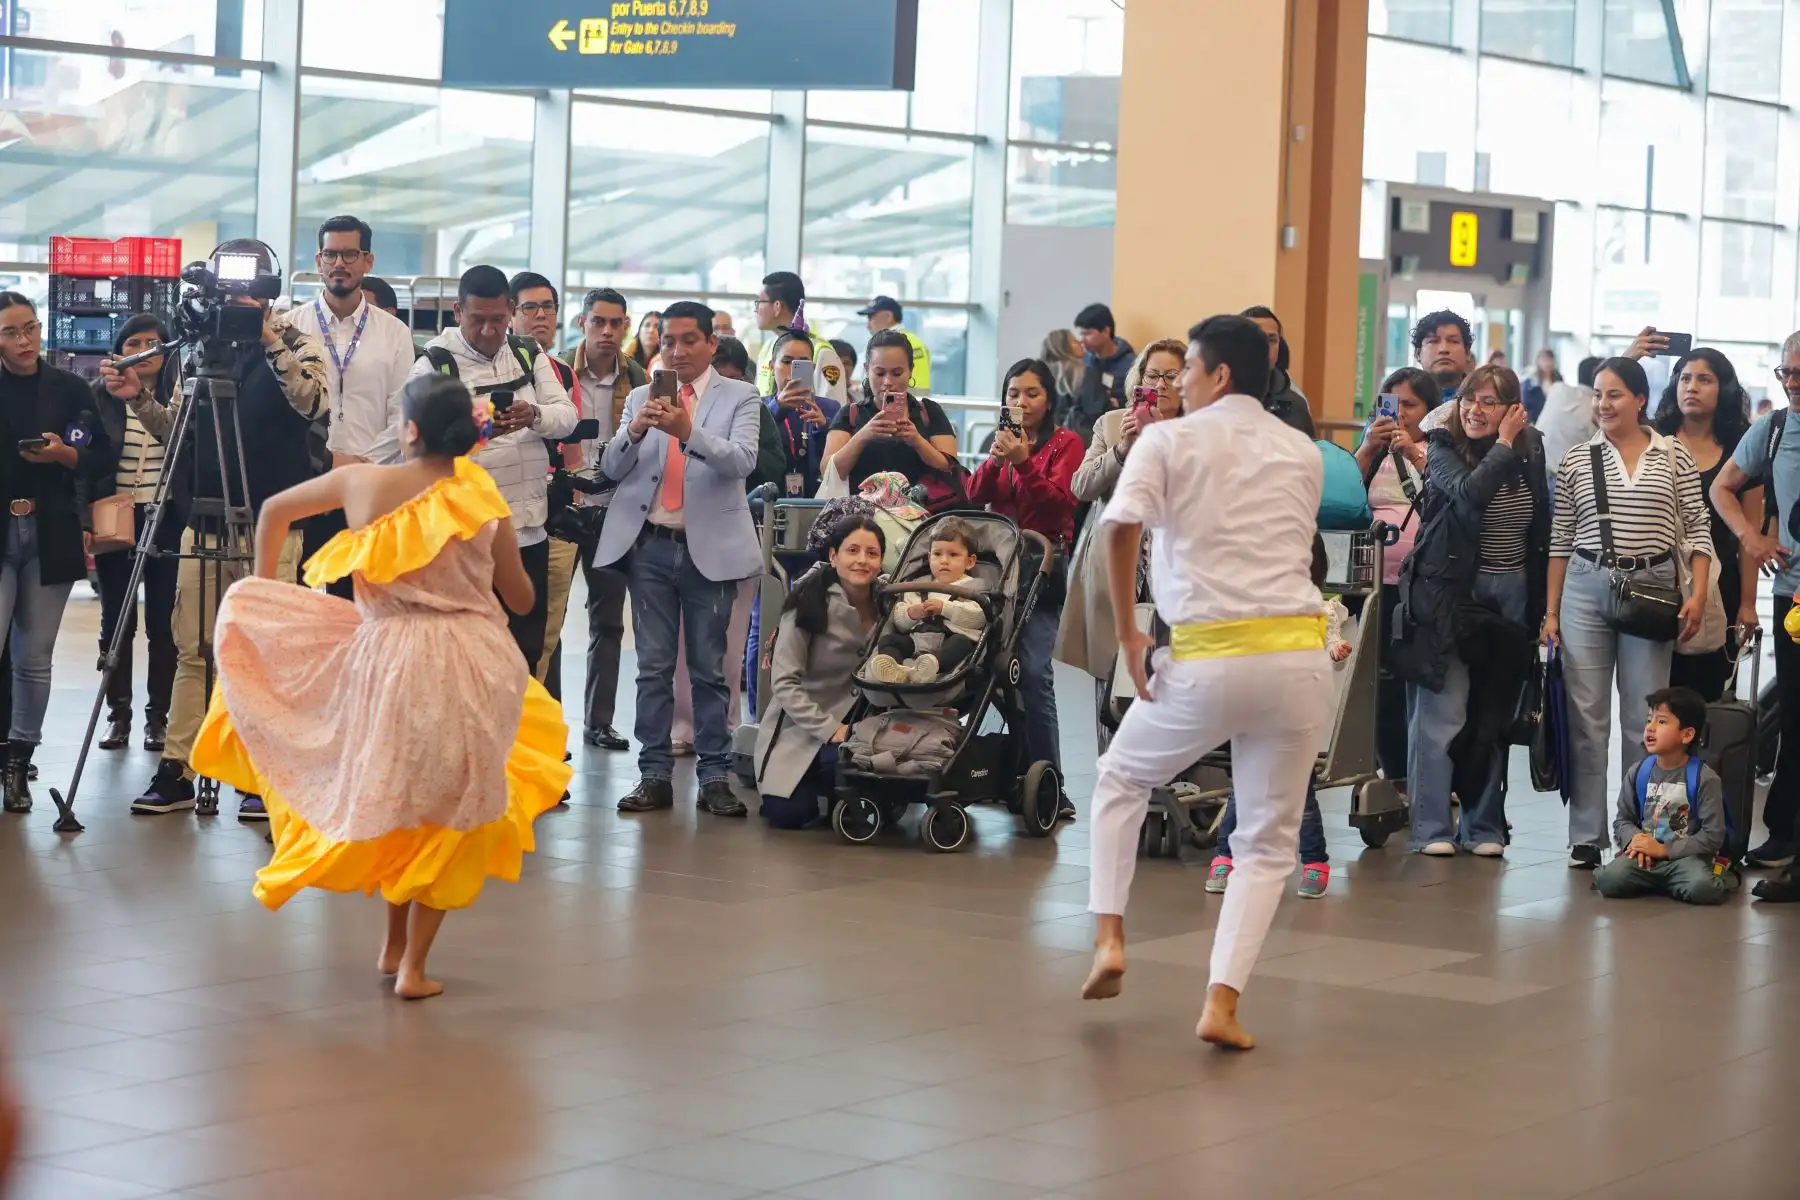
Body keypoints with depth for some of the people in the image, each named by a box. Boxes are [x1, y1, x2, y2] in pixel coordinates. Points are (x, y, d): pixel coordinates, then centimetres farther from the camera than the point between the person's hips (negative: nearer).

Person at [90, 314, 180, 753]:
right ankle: (118, 713, 12)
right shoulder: (99, 396, 4)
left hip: (166, 521, 0)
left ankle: (159, 715, 8)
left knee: (163, 622, 0)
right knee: (116, 621, 4)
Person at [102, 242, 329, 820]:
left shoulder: (296, 345, -2)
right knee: (192, 649, 5)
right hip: (204, 522, 4)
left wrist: (271, 340, -27)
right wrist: (138, 400, -1)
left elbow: (313, 402, -21)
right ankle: (175, 771, 9)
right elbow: (177, 432, 16)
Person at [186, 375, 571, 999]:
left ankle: (393, 946, 29)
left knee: (394, 804, 22)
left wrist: (263, 587, 28)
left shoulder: (362, 483, 0)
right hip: (475, 664, -1)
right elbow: (521, 598, 9)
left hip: (386, 660, 1)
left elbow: (274, 509, 15)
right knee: (447, 817, 10)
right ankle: (414, 965, 9)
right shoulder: (483, 501, -2)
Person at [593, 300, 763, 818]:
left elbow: (742, 460, -12)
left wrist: (688, 431, -27)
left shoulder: (740, 397, 3)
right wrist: (634, 430, -17)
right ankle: (655, 775, 6)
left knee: (708, 669, 3)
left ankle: (715, 776, 6)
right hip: (650, 545, 2)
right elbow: (612, 468, 3)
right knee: (653, 667, 3)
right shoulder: (642, 398, 11)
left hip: (709, 547, -2)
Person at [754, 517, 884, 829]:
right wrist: (829, 729, -23)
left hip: (854, 722, 3)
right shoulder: (809, 603, -14)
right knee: (787, 812, -21)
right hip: (799, 730, -3)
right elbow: (784, 684, -16)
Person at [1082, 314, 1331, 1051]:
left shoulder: (1168, 440, 1)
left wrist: (1126, 631, -5)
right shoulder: (1304, 453, 15)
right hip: (1299, 656, 3)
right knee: (1267, 841, 12)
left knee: (1120, 781, 24)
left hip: (1208, 659, -2)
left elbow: (1122, 528, -13)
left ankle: (1109, 940, 14)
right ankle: (1222, 1004, 0)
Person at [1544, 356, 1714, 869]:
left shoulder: (1674, 456, 4)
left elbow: (1696, 528, 4)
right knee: (1587, 716, 0)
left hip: (1652, 590, -1)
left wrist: (1698, 594, -6)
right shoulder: (1577, 461, 6)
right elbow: (1561, 540, 8)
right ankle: (1586, 838, 5)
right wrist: (1552, 611, 5)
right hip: (1587, 588, 1)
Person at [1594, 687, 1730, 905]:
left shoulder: (1704, 779, -6)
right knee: (1610, 880, -28)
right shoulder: (1638, 773, 7)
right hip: (1644, 854, 2)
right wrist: (1634, 839, -11)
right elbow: (1623, 820, 13)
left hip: (1685, 855, -2)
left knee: (1703, 888, -35)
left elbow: (1713, 836, -8)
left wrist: (1663, 849, -13)